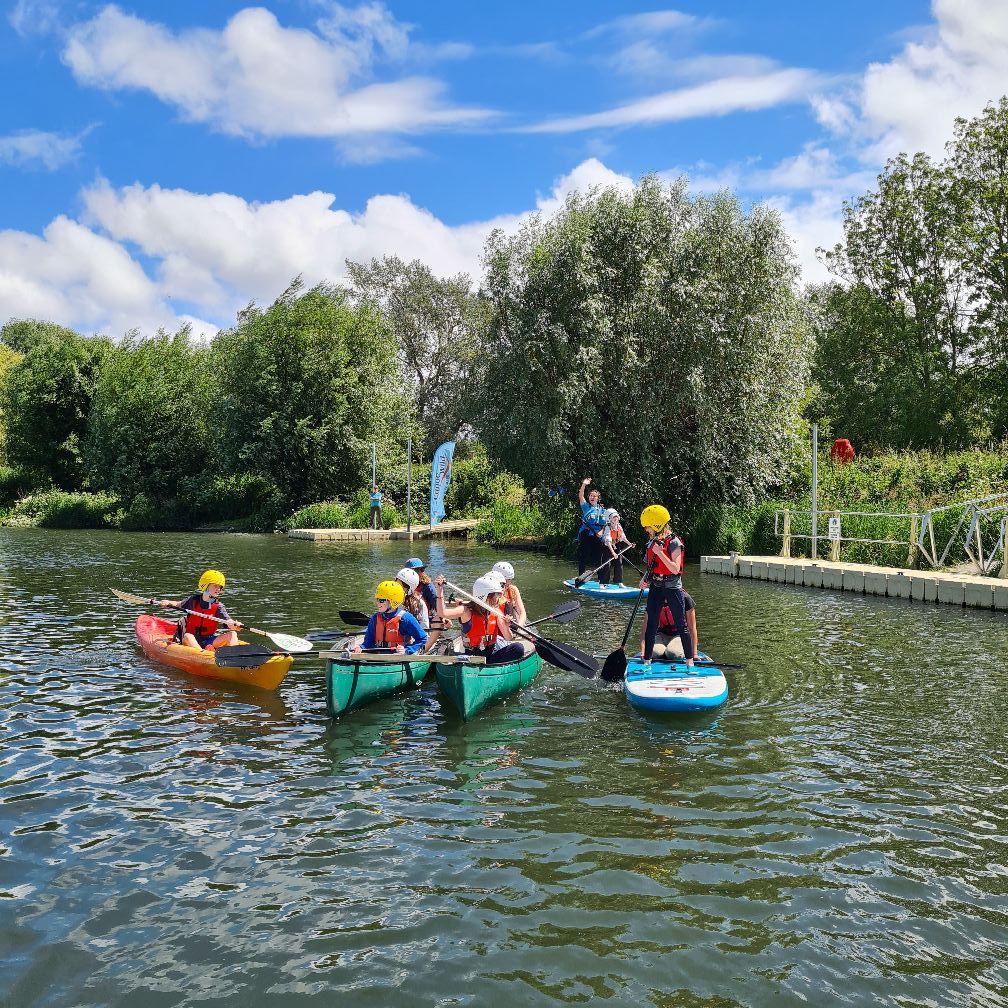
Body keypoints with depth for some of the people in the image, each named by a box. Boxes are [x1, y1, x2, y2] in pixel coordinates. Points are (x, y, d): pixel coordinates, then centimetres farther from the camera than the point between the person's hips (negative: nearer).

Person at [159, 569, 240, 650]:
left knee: (232, 634, -20)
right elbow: (179, 605, 21)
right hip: (194, 640, -1)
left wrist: (234, 626, -38)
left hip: (210, 640, 1)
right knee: (187, 636, -34)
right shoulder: (193, 600, 3)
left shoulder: (218, 606, -1)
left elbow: (228, 621, -15)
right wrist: (168, 602, 0)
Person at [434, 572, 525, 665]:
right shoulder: (467, 611, -11)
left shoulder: (496, 612, 4)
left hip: (493, 652, 5)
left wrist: (506, 627, -19)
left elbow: (508, 639, 3)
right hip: (473, 655, -5)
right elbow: (443, 613, -29)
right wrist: (440, 591, -38)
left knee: (518, 647, -20)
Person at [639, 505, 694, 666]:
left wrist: (660, 553, -25)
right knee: (651, 625, 7)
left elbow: (675, 569, -21)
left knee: (681, 625, 0)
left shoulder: (673, 543, -14)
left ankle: (689, 660, 8)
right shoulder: (652, 542, 8)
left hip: (672, 588, -7)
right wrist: (645, 579, 0)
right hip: (656, 588, 7)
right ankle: (647, 659, 12)